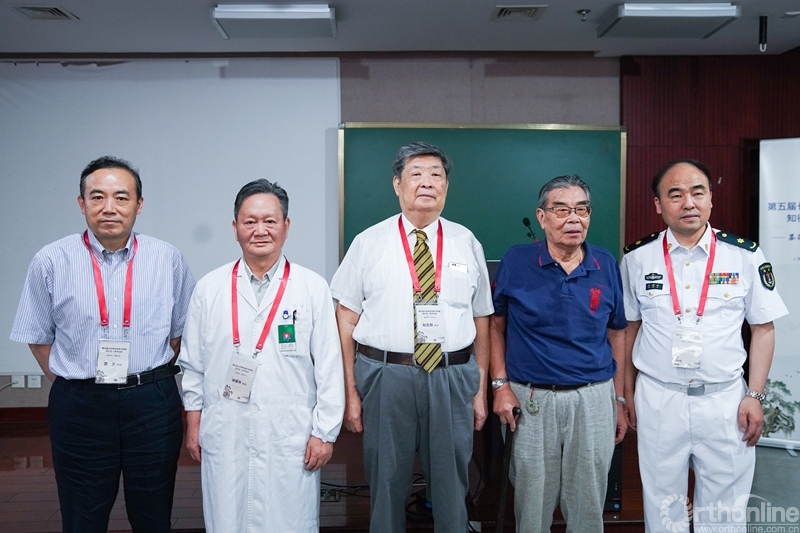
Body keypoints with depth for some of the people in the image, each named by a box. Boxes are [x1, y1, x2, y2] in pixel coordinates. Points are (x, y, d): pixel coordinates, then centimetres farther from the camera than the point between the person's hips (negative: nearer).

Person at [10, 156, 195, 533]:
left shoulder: (168, 260, -1)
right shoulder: (51, 262, -3)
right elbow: (38, 337, 7)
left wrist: (151, 379, 4)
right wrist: (73, 385, 2)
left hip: (153, 405, 1)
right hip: (79, 408, 0)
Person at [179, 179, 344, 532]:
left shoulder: (313, 288, -3)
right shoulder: (209, 288, 3)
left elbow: (329, 367, -2)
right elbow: (192, 364, 9)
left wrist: (325, 432, -3)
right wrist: (193, 424, 9)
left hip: (290, 436, -1)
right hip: (225, 436, 2)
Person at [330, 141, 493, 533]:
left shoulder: (467, 244, 5)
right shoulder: (368, 244, 0)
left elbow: (481, 320, 7)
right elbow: (346, 320, -2)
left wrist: (480, 389, 6)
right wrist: (350, 393, -5)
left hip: (453, 379, 2)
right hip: (384, 378, -1)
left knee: (451, 487, 13)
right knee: (386, 485, 12)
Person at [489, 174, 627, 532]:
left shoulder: (606, 265, 1)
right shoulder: (515, 262, -5)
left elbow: (617, 334, 8)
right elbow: (495, 325, 3)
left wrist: (619, 401, 9)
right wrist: (500, 385, -4)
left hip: (594, 399, 2)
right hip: (531, 399, -1)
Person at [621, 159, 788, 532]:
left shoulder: (745, 256, -3)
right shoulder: (637, 257, -1)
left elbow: (763, 328, 3)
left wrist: (754, 395, -2)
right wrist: (627, 392, 7)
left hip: (726, 400, 0)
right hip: (657, 399, 1)